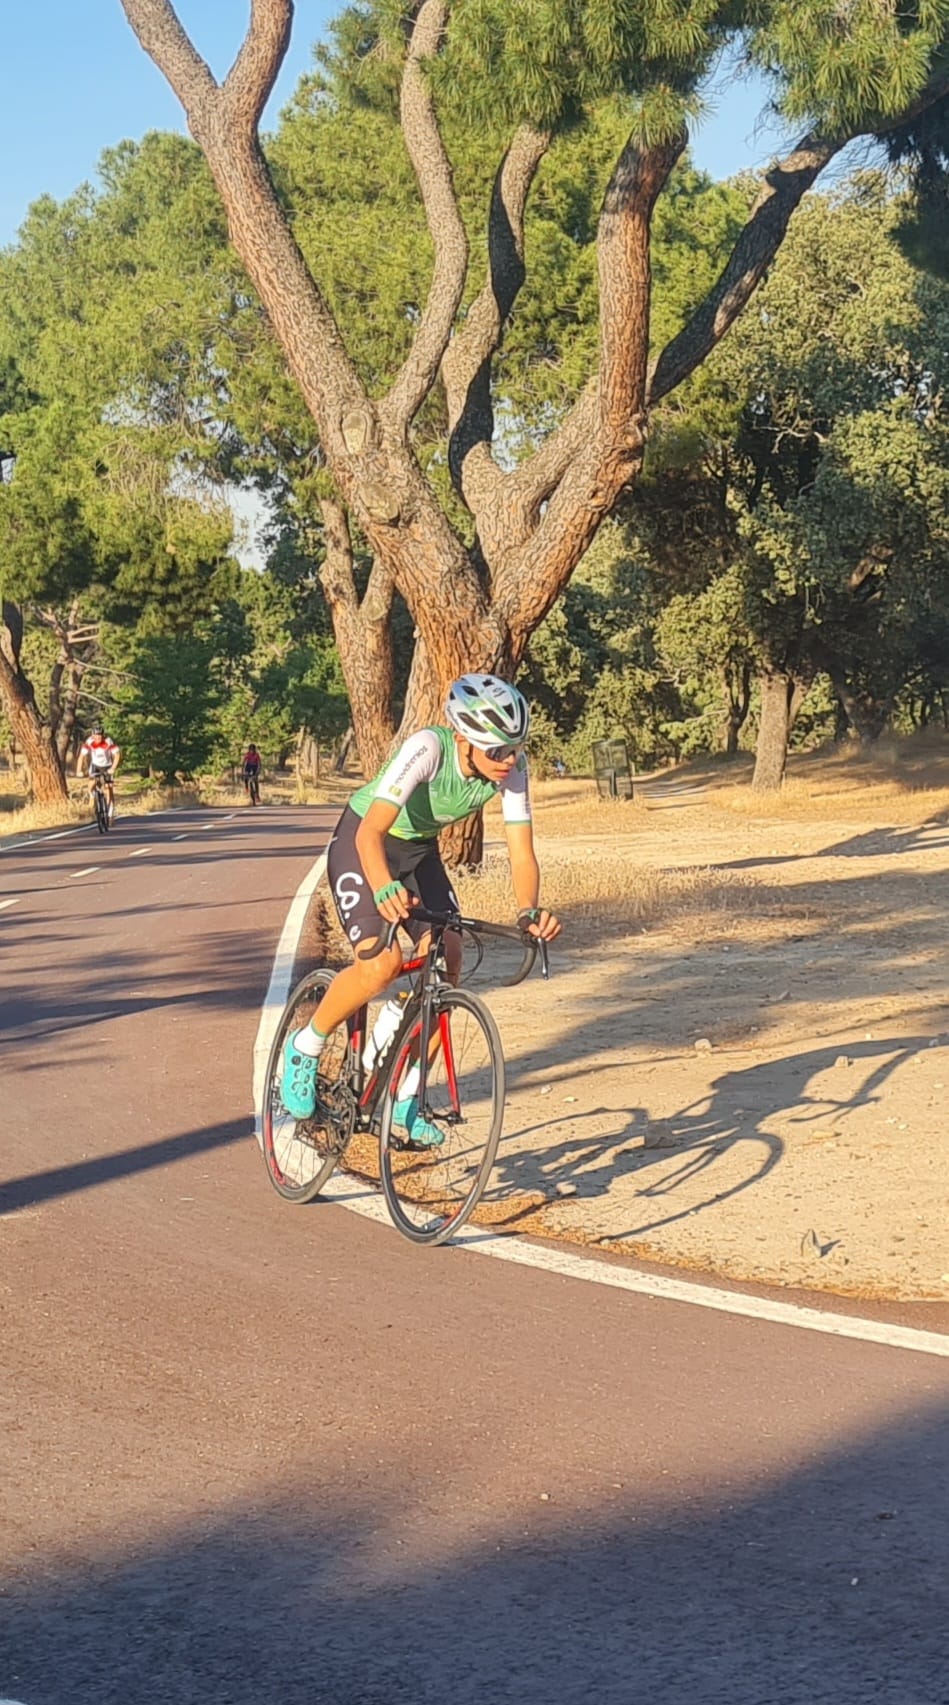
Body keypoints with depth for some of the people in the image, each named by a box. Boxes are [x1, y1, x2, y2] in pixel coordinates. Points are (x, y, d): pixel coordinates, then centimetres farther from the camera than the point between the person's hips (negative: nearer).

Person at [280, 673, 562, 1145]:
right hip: (361, 844, -5)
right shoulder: (427, 749, -36)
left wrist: (529, 911, -42)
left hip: (420, 849, 6)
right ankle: (304, 1049, 0)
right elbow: (371, 832, -44)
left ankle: (405, 1100, 6)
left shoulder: (511, 767, -21)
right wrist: (384, 889, -64)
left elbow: (522, 853, -22)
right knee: (382, 962, -25)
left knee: (446, 963, -10)